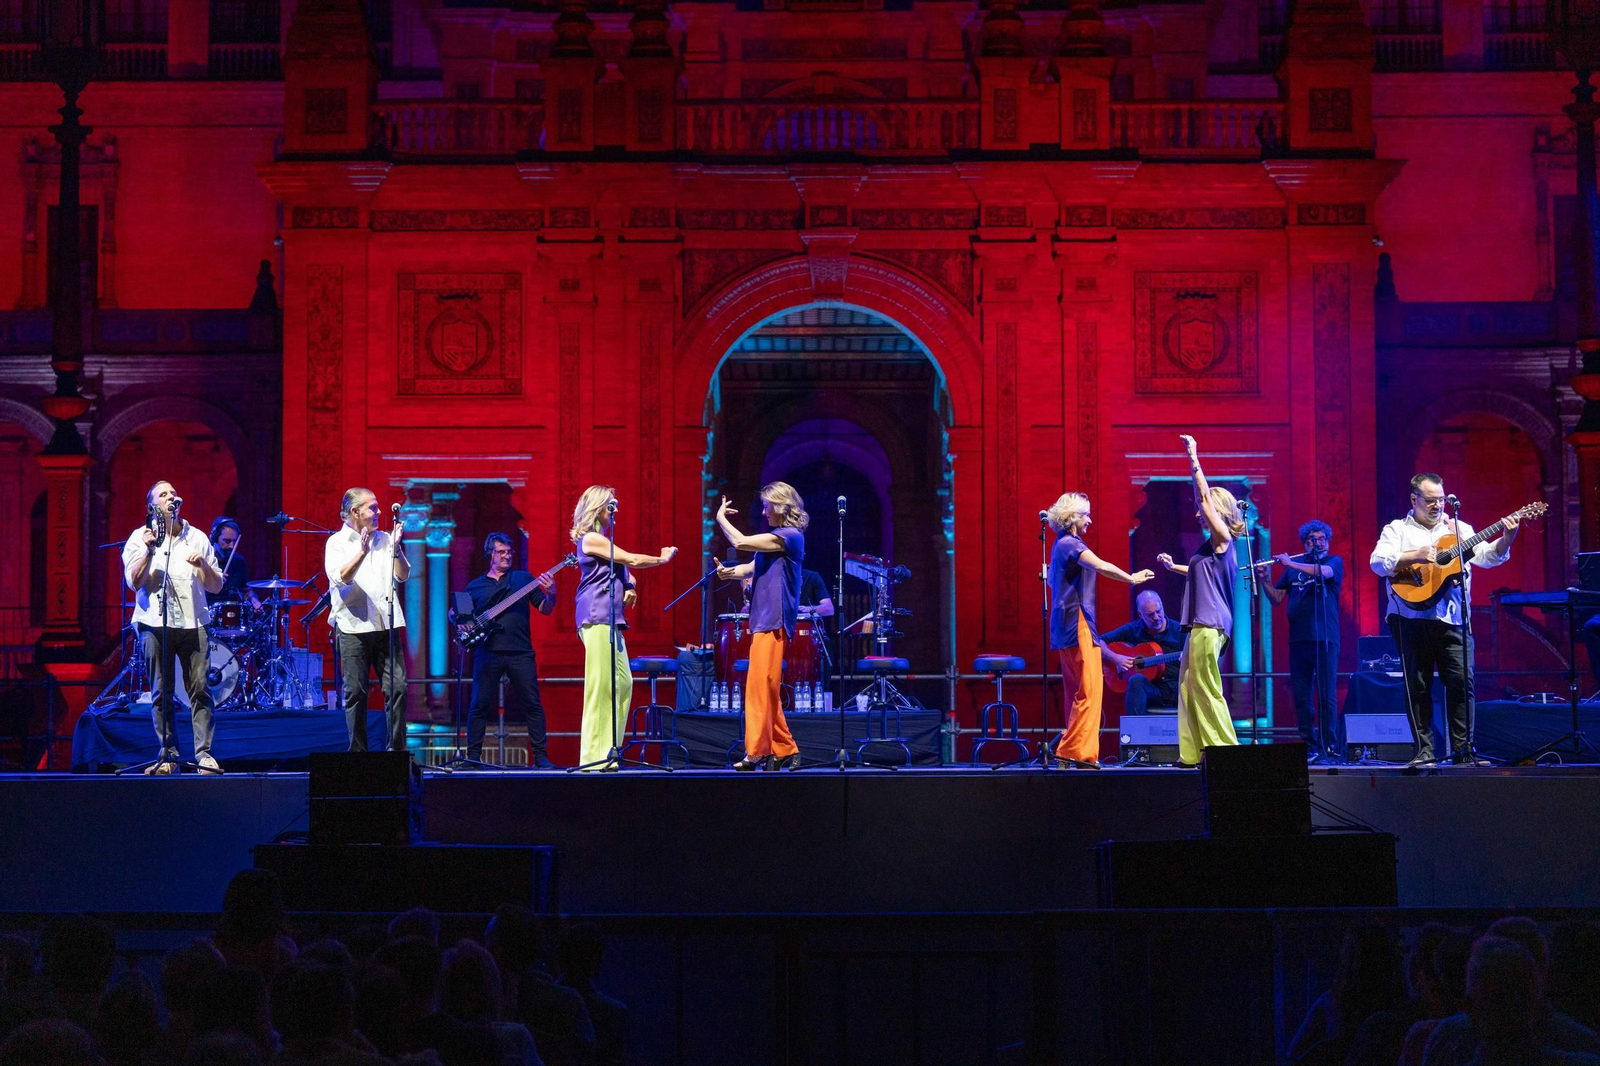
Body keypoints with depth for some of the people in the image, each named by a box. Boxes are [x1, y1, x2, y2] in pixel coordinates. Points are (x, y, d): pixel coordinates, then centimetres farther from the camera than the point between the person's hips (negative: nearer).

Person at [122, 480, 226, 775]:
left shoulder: (197, 538, 15)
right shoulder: (140, 537, 9)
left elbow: (216, 587, 14)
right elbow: (134, 582, -4)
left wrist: (204, 565, -5)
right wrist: (149, 550, -15)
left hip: (192, 622, 1)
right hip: (155, 623, -1)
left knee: (200, 689, -7)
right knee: (161, 693, 0)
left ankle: (205, 753, -6)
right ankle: (168, 754, 5)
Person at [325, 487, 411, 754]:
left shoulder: (384, 540, 14)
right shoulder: (337, 542, 3)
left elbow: (402, 576, 8)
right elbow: (340, 579, -12)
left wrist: (396, 547, -6)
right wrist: (362, 552, -22)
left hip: (386, 625, 4)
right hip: (354, 627, -3)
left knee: (397, 687, -3)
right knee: (356, 692, -1)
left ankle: (396, 750, 3)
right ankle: (358, 753, 6)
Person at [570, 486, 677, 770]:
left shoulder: (602, 539, 23)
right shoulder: (591, 538, -7)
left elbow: (625, 569, 26)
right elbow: (631, 560, -8)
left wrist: (630, 587, 4)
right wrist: (663, 558, 7)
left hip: (610, 620, 10)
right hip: (596, 618, -10)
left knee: (623, 683, 6)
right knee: (601, 685, -11)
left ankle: (608, 751, 7)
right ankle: (594, 755, -11)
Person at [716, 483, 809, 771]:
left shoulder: (791, 536, -11)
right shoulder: (774, 538, 20)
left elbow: (740, 542, -15)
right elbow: (753, 568, 18)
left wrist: (721, 518, 1)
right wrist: (730, 572, -3)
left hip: (774, 622, -10)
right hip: (763, 621, 10)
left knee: (761, 685, -12)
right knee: (768, 689, 10)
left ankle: (758, 752, -13)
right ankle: (785, 751, 14)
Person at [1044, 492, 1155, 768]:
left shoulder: (1062, 545, 18)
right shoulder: (1071, 544, -12)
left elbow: (1051, 578, 34)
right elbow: (1100, 566, -27)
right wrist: (1132, 579, -18)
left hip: (1067, 627, 10)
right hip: (1078, 624, -10)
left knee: (1079, 692, 11)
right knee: (1090, 689, -11)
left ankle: (1072, 750, 11)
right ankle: (1075, 750, -14)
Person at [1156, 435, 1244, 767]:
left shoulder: (1222, 538, -7)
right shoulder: (1215, 546, 18)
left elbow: (1204, 495, -14)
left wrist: (1193, 459, -12)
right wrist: (1174, 567, 34)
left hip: (1209, 624, -10)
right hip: (1202, 624, 10)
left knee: (1206, 689, -8)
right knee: (1189, 687, 10)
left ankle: (1225, 750, -6)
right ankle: (1194, 752, 13)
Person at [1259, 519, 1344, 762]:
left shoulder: (1335, 562, 6)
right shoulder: (1292, 568, 17)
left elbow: (1323, 571, -17)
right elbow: (1277, 598, 16)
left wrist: (1289, 563, -12)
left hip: (1325, 638, -4)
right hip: (1298, 639, 4)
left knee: (1326, 695, -7)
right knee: (1301, 696, 2)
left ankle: (1328, 747, -6)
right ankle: (1309, 746, 6)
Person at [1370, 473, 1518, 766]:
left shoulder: (1459, 529, 17)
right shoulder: (1397, 530, 10)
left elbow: (1486, 556, 6)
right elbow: (1378, 562, -5)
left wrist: (1506, 538, -12)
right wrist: (1413, 556, -17)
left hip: (1451, 619, 2)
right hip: (1411, 618, -2)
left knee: (1462, 681, -6)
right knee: (1417, 685, 1)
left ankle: (1463, 749, -1)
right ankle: (1425, 750, 6)